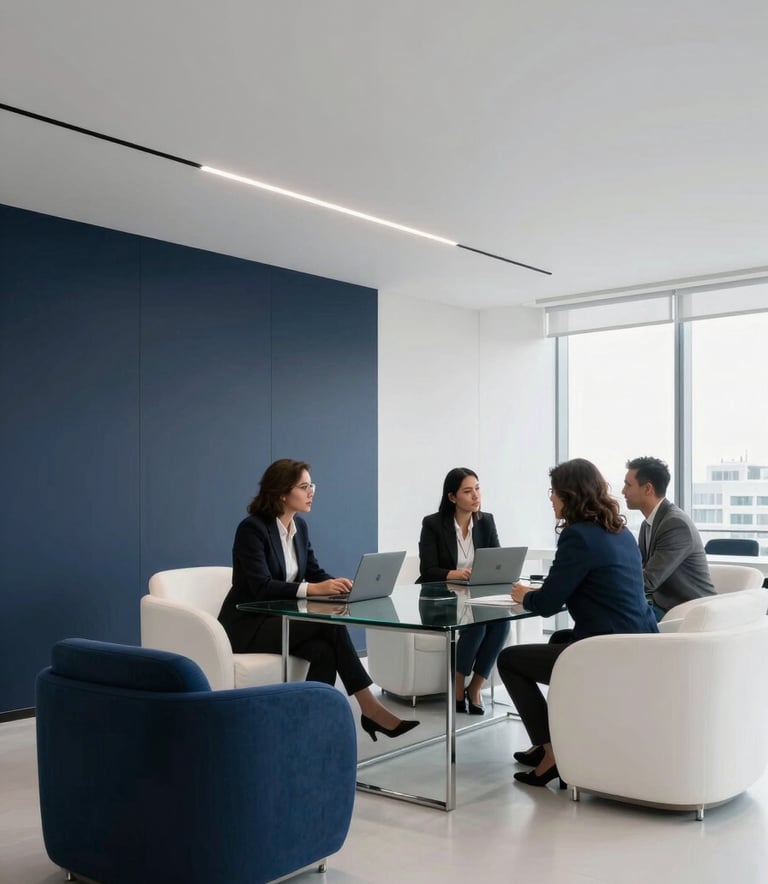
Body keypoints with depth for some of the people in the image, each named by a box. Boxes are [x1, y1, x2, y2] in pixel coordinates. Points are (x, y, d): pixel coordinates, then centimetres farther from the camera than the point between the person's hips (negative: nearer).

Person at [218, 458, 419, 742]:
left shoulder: (299, 526, 7)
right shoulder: (252, 528, -18)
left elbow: (314, 572, 5)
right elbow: (261, 587, -27)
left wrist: (336, 584, -18)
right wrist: (312, 589, -36)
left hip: (282, 619, 7)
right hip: (249, 626, -7)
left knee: (323, 650, -26)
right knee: (329, 621, -26)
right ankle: (369, 707, -20)